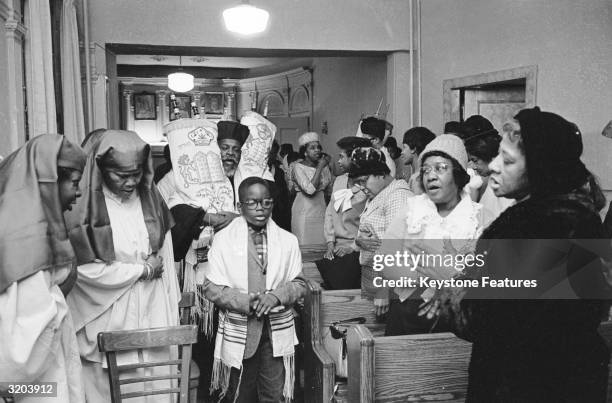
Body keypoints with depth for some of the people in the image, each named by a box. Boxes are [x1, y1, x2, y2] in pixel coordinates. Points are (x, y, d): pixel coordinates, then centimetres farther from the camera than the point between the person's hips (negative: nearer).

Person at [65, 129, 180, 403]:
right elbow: (85, 269, -13)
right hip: (107, 324, -3)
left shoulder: (151, 200, 3)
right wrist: (142, 270, -6)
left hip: (152, 319, 3)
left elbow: (166, 262, 4)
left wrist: (170, 320, 0)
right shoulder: (84, 206, -10)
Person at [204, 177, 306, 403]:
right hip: (238, 331, -1)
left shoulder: (288, 241, 2)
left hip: (277, 332, 1)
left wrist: (276, 296, -15)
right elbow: (211, 288, -5)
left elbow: (299, 284, 3)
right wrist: (246, 302, -17)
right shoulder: (224, 239, -4)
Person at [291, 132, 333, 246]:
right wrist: (320, 167, -16)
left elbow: (330, 190, 10)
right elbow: (310, 189, -21)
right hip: (304, 212, -5)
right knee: (305, 245, -4)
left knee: (322, 244, 3)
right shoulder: (298, 167, -7)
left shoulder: (323, 166, 9)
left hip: (321, 210, 5)